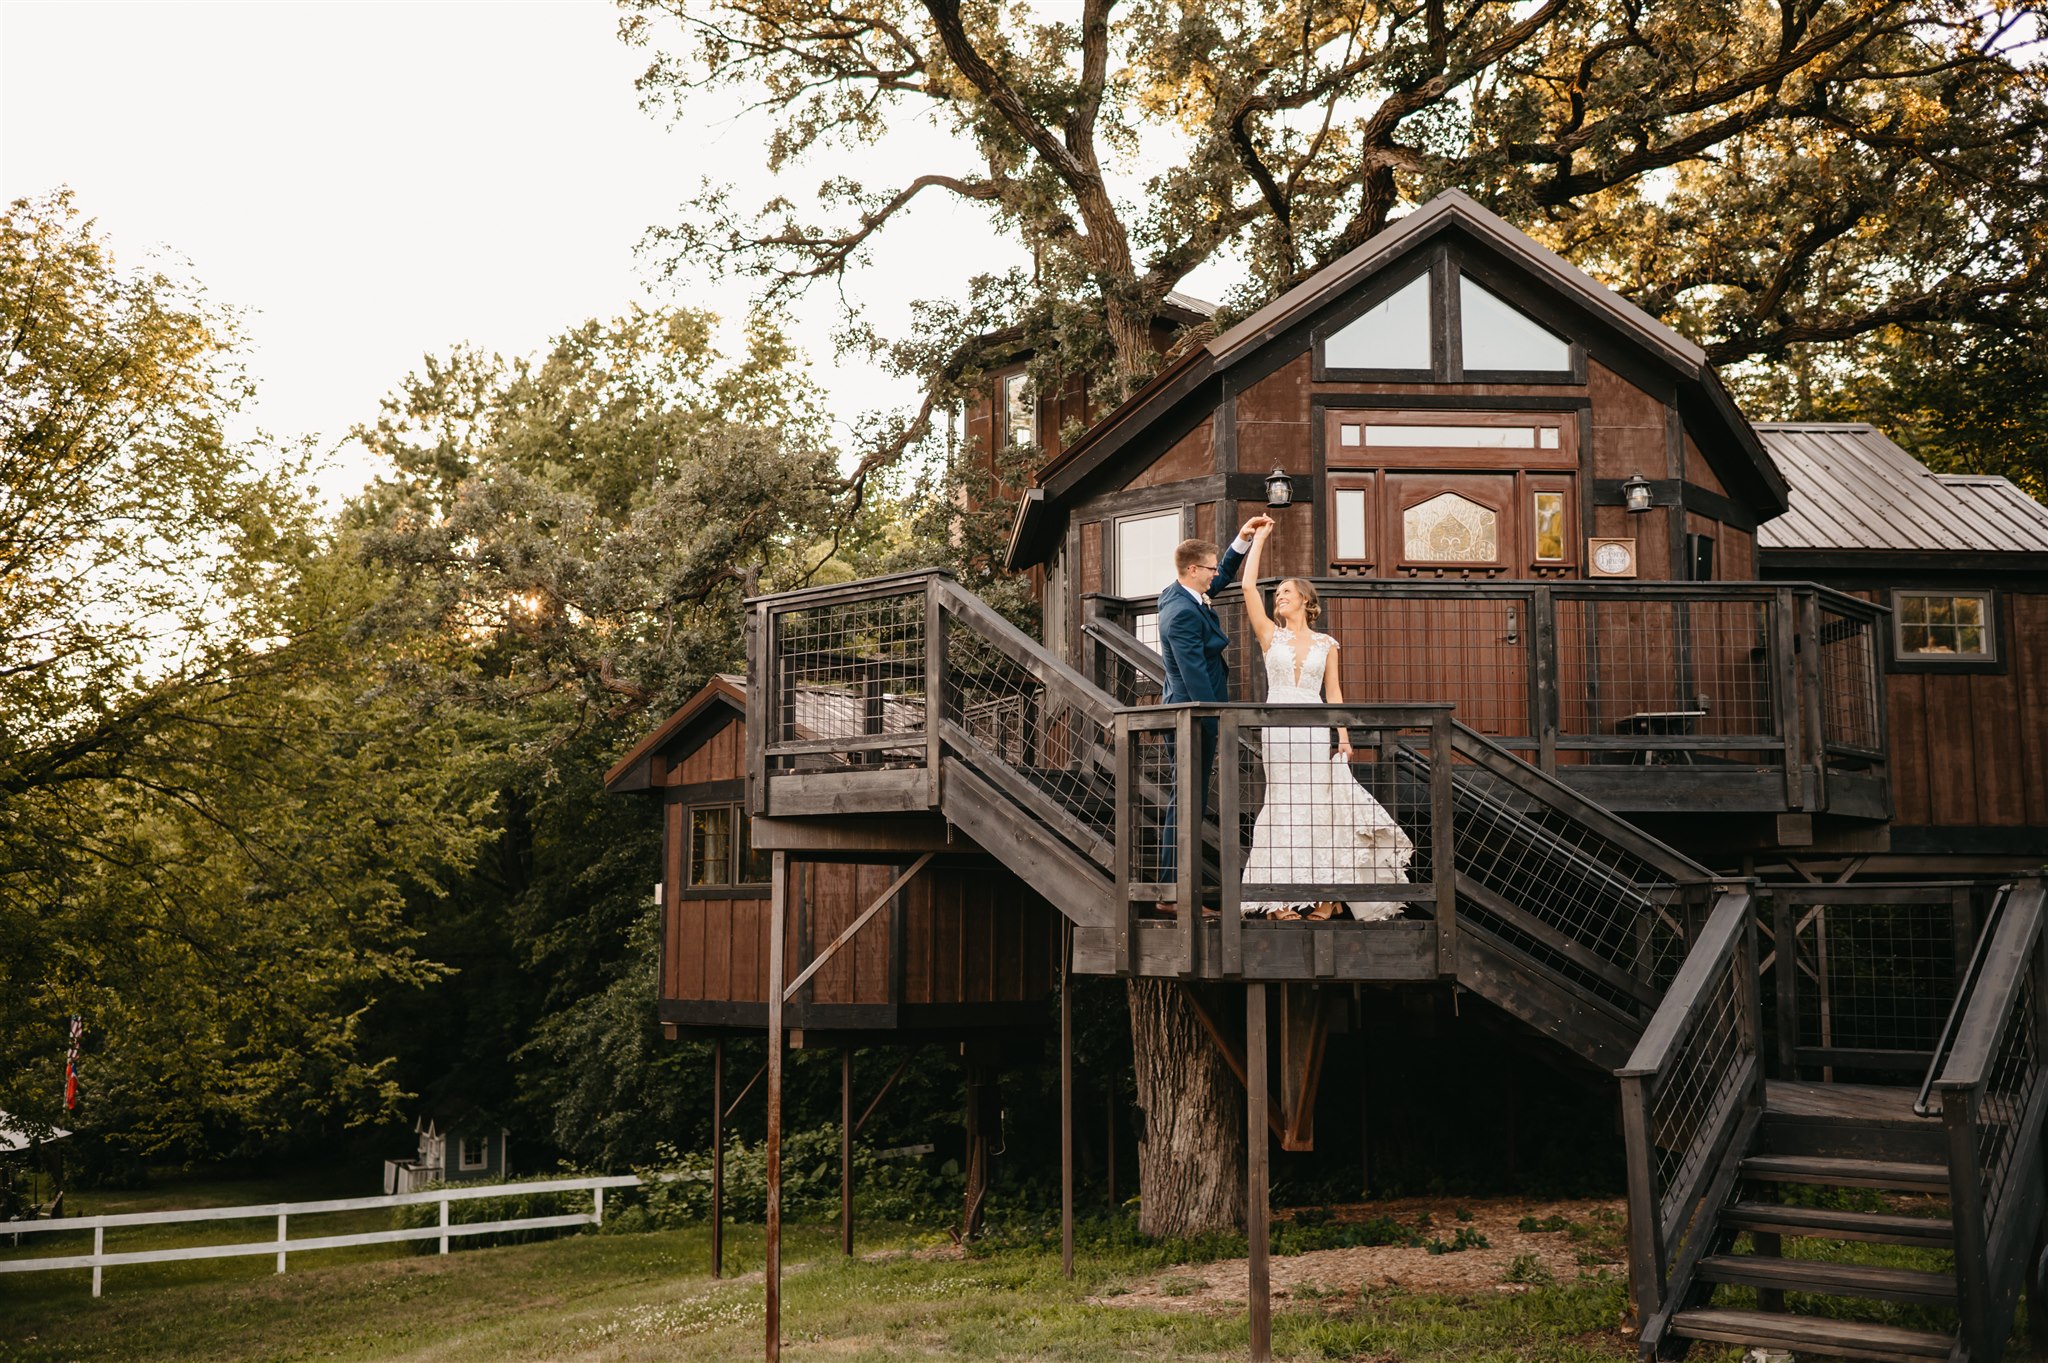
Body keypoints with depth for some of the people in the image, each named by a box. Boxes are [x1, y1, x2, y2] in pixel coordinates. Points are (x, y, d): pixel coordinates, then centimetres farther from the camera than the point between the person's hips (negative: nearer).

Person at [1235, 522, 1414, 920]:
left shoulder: (1326, 644, 10)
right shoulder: (1270, 635, 8)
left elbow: (1333, 693, 10)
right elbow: (1248, 587, 0)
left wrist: (1344, 737, 2)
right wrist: (1259, 539, 4)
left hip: (1314, 728, 0)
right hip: (1278, 726, 0)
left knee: (1317, 804, -3)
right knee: (1282, 804, -1)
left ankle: (1322, 891, 1)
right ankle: (1282, 893, 1)